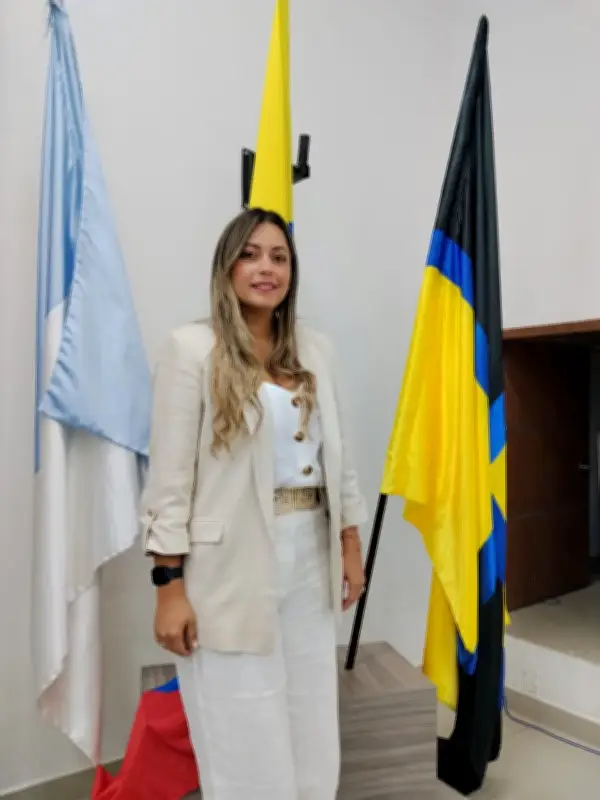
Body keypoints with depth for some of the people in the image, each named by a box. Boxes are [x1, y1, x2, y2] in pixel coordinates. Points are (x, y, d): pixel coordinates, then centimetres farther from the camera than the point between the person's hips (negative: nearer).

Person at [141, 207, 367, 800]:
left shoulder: (315, 350, 9)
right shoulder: (192, 347, -7)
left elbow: (337, 457, 13)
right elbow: (169, 477, -9)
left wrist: (350, 546, 12)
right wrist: (170, 583, -12)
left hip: (309, 556, 5)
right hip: (231, 564, -5)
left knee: (314, 750, 16)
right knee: (249, 752, 8)